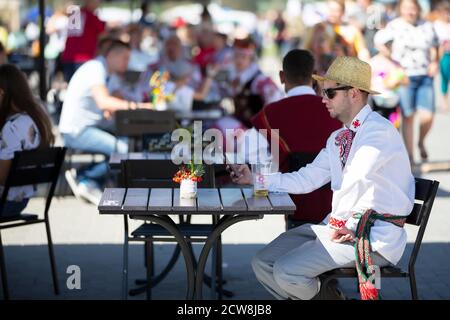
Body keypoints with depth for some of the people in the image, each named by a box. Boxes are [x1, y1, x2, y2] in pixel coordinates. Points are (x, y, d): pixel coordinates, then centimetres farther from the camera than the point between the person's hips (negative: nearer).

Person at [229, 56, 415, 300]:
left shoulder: (379, 130, -12)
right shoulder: (337, 138, 18)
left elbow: (357, 179, -24)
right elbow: (307, 180, 16)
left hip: (374, 236, -9)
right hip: (340, 225, 9)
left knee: (286, 271, -21)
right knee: (262, 264, 0)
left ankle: (330, 295, 7)